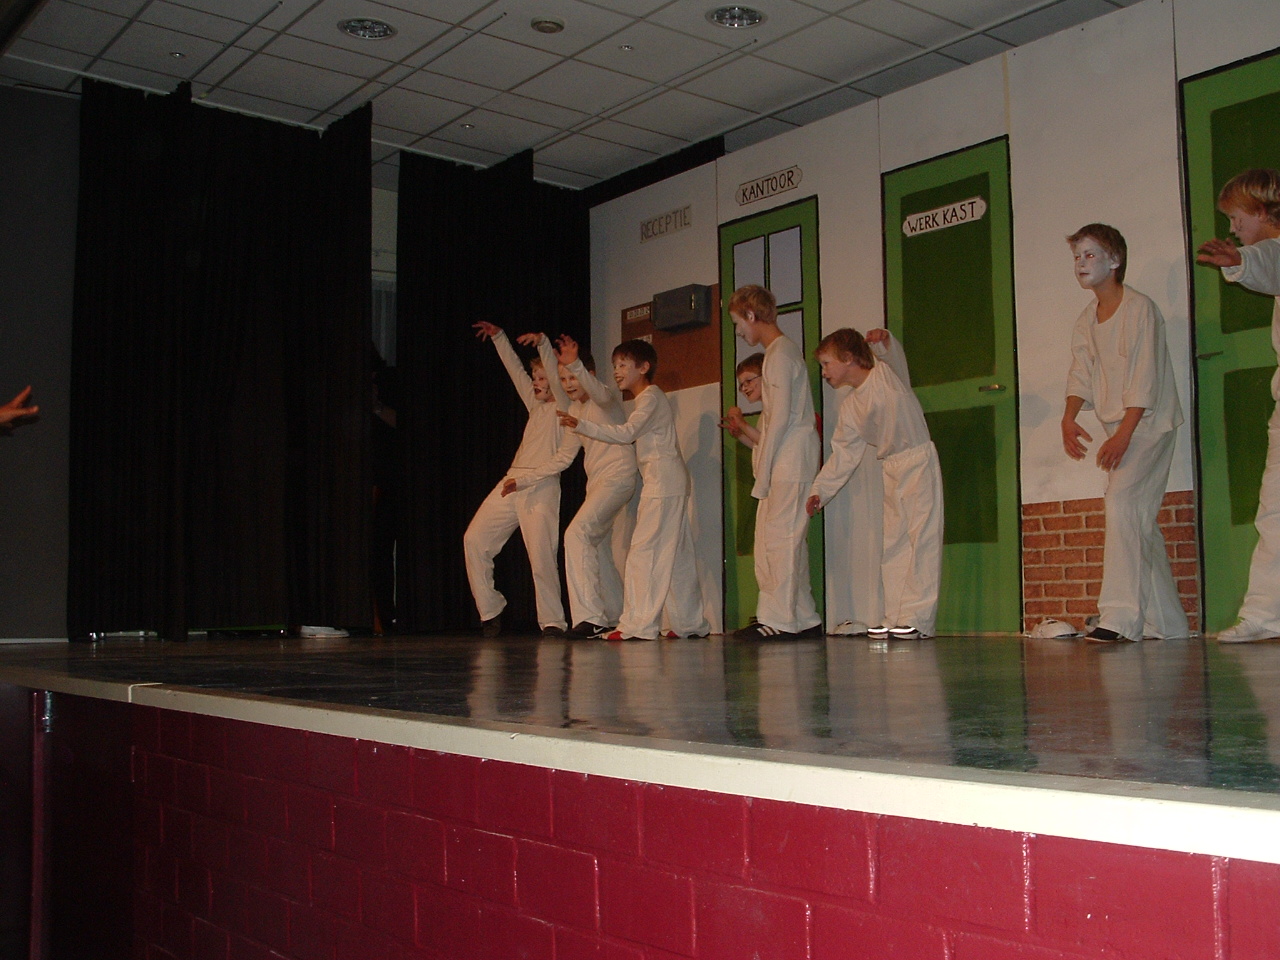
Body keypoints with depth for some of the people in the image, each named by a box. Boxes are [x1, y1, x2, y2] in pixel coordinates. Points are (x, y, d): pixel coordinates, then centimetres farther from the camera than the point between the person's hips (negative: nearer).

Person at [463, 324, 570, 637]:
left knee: (542, 555, -13)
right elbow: (515, 369, 27)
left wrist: (542, 342, -22)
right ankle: (490, 610, 6)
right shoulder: (536, 406, 24)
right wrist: (499, 337, 24)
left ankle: (552, 621, -5)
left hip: (542, 488, -7)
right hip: (510, 482, 8)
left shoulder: (564, 407, 5)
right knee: (474, 538, 0)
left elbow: (557, 377, -12)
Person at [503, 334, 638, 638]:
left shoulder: (609, 397, -6)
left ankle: (589, 617, -27)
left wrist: (575, 365, -49)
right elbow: (564, 457, 19)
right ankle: (616, 618, 22)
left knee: (577, 533, -23)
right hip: (596, 481, 9)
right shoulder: (575, 410, 16)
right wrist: (523, 480, 15)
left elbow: (599, 393, -33)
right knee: (596, 547, 10)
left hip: (617, 476, -9)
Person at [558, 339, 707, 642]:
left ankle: (638, 625, -13)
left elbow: (626, 432, -21)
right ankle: (689, 623, 13)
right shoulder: (644, 400, 23)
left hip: (663, 479, -10)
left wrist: (582, 425, -23)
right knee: (675, 552, 10)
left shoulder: (651, 397, -8)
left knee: (645, 549, -12)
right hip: (668, 482, 10)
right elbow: (630, 435, 16)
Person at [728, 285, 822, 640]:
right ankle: (803, 620, 10)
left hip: (789, 461, -10)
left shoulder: (779, 352, -9)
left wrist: (763, 471, -15)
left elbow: (781, 417, -16)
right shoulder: (782, 349, 21)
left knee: (779, 537, -8)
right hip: (787, 463, 10)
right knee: (788, 540, 8)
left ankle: (780, 619, -6)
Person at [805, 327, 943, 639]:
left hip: (919, 463, -8)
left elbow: (896, 356, -30)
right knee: (893, 544, 7)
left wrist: (885, 341, -52)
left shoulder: (887, 373, -8)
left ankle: (917, 618, -10)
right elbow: (842, 455, 13)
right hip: (891, 471, 8)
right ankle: (895, 618, 12)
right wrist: (819, 491, 8)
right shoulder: (849, 407, 9)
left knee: (921, 538, -8)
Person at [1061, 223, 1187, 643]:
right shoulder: (1086, 320, 12)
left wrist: (1123, 434, -24)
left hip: (1149, 423, -8)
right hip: (1121, 429, 8)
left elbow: (1145, 379, -17)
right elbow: (1081, 373, 3)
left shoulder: (1139, 308, -11)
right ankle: (1167, 622, 15)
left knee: (1121, 500, -22)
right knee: (1141, 524, 8)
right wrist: (1069, 417, -15)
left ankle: (1120, 615, -26)